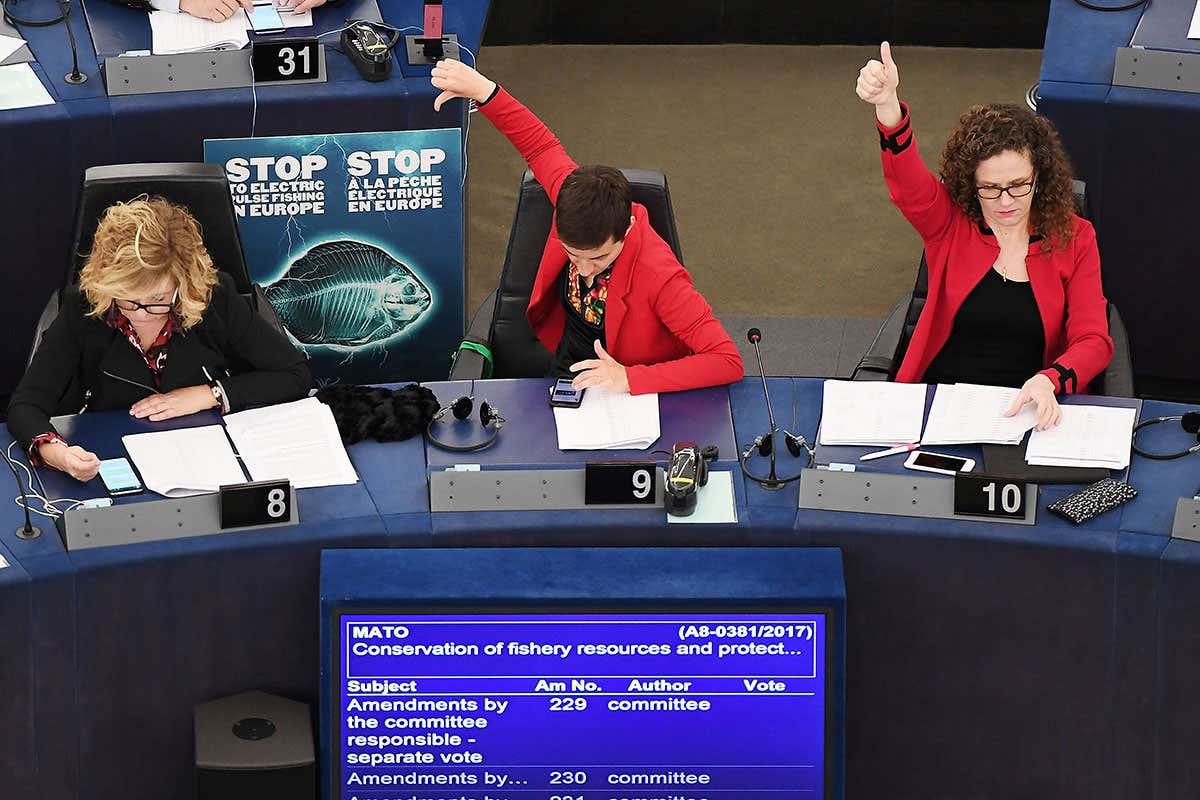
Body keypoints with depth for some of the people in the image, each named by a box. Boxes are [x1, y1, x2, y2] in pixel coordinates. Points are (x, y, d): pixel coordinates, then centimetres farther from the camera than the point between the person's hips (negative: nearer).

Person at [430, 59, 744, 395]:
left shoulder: (659, 276, -31)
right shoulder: (574, 198, -17)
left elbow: (729, 362, -32)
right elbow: (541, 147, 3)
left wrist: (628, 378, -38)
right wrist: (482, 90, -9)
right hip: (563, 372, 6)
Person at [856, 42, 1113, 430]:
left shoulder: (1073, 238, 4)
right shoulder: (950, 221, 2)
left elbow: (1093, 341, -2)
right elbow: (906, 179, -19)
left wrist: (1047, 382, -25)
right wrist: (887, 105, -41)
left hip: (1029, 409, 0)